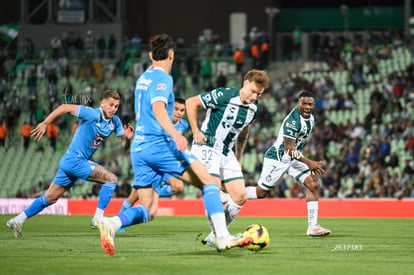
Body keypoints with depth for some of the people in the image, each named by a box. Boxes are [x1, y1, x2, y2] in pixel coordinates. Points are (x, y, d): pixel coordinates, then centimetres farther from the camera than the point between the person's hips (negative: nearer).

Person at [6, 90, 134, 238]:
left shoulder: (115, 121, 7)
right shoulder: (93, 115, -16)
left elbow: (123, 140, 10)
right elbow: (65, 107, -16)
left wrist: (127, 135, -13)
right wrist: (44, 123, -16)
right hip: (75, 160, -9)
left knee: (50, 198, 13)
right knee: (111, 179, -14)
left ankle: (17, 221, 19)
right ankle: (98, 218, -14)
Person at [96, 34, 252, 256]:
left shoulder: (142, 79, 22)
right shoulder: (162, 78, -4)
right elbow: (158, 108, -22)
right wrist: (174, 133, -38)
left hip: (138, 147, 8)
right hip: (159, 143, -8)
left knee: (148, 210, 4)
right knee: (208, 181, -3)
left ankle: (111, 223, -23)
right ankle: (222, 237, -14)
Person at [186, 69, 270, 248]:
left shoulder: (254, 108, 3)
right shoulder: (223, 96, -17)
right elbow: (191, 102, -9)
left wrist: (238, 158, 19)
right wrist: (196, 132, -11)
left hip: (227, 153, 7)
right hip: (207, 148, -7)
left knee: (240, 196, -2)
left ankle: (214, 236, 7)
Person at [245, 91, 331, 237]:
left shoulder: (311, 116, 2)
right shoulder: (293, 120, -27)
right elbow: (289, 149, -28)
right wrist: (308, 162, -31)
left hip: (294, 158, 8)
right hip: (278, 158, -8)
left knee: (313, 184, -9)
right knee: (261, 192, -1)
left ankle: (312, 226, -9)